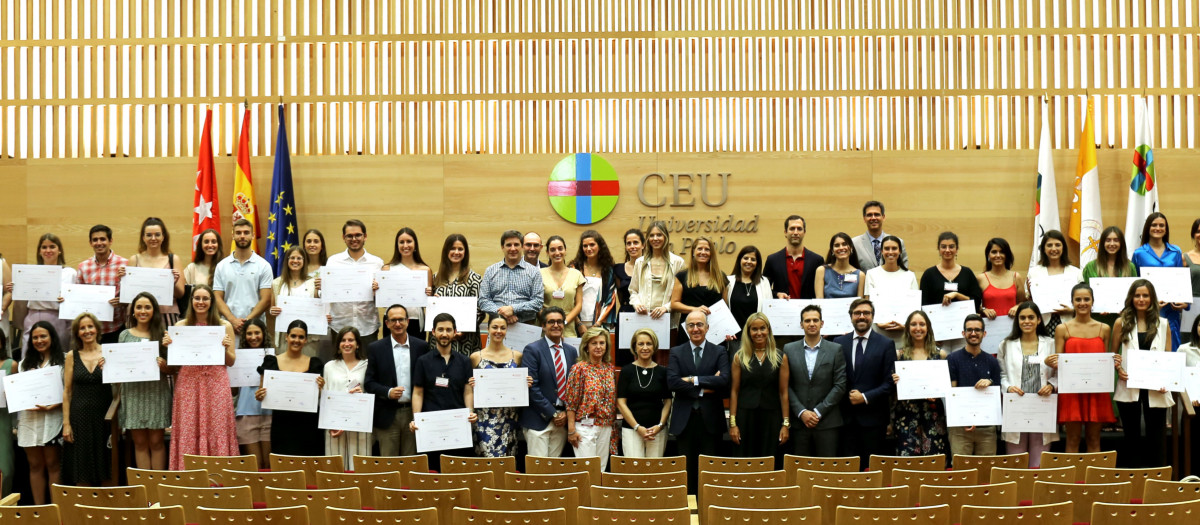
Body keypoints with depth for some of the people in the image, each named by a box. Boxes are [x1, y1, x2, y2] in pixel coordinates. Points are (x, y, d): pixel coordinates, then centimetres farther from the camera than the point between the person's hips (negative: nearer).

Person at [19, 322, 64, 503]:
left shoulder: (63, 361, 1)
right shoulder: (25, 363, 18)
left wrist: (50, 407, -18)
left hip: (51, 419, -5)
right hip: (28, 419, 5)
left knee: (53, 464, -3)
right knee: (35, 466, 6)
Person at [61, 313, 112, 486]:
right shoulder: (73, 356, 7)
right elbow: (67, 391, 6)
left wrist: (107, 369, -14)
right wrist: (66, 423, 0)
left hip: (103, 416, -1)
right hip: (80, 417, 1)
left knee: (105, 474, 1)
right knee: (82, 475, 1)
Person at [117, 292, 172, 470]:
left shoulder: (163, 335, 5)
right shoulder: (125, 335, 10)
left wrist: (163, 365, -17)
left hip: (157, 393, -2)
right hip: (133, 393, 2)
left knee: (156, 442, 0)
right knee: (140, 442, 3)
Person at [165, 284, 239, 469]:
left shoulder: (224, 326, 5)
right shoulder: (181, 326, 7)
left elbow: (231, 362, 9)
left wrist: (226, 348, -10)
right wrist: (168, 345, -5)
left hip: (215, 383, -1)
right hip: (188, 383, 1)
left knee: (217, 431, -3)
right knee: (188, 433, -1)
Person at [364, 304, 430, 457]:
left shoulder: (421, 346, 5)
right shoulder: (375, 348, 3)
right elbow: (369, 382, 3)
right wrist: (388, 392, -15)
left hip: (414, 413, 1)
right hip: (387, 415, -1)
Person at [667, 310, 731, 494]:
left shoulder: (719, 352, 7)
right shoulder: (676, 353, 9)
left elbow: (724, 380, -11)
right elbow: (672, 382, -7)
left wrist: (693, 380, -13)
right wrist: (703, 389, -12)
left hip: (710, 419, -1)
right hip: (684, 419, 1)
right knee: (686, 469, 3)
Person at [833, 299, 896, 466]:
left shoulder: (886, 344, 3)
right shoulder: (839, 343, 10)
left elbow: (890, 383, -2)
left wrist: (865, 397, -11)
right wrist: (846, 396, -4)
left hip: (873, 416, -2)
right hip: (846, 417, 2)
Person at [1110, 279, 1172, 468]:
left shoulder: (1163, 324, 7)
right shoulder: (1122, 323, 5)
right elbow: (1113, 355, 9)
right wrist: (1118, 370, -11)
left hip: (1155, 390, 0)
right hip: (1129, 388, 0)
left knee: (1155, 439, 2)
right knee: (1132, 439, 7)